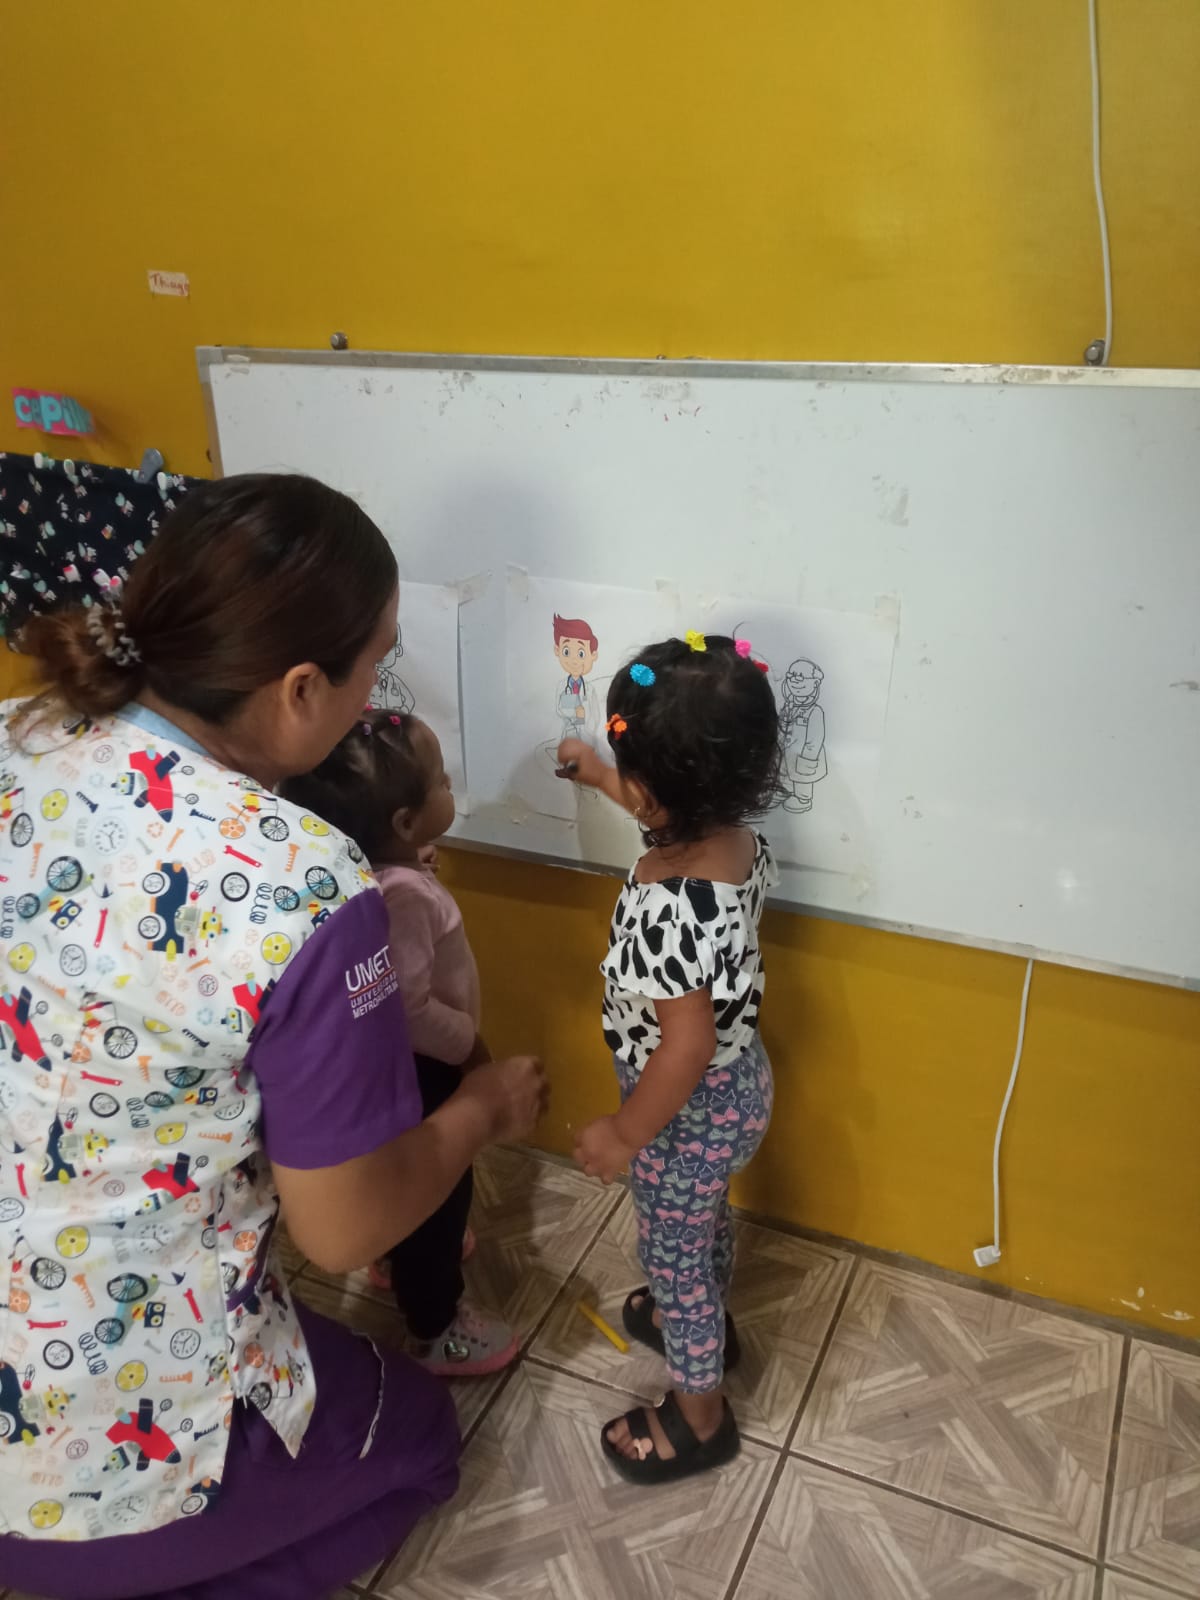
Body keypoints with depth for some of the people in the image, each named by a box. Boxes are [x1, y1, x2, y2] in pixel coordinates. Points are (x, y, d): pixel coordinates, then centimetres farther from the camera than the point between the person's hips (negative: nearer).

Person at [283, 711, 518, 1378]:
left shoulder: (384, 867, -8)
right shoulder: (402, 895, -36)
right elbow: (408, 1009, -35)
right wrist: (471, 1044, -19)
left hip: (407, 1062, 9)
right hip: (416, 1068, -9)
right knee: (439, 1189, 12)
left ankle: (401, 1255, 58)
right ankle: (437, 1329, 33)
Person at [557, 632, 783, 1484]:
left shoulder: (667, 910, -39)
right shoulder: (736, 838, -13)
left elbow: (688, 1044, -33)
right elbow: (679, 813, 12)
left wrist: (625, 1133, -18)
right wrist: (600, 776, 22)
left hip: (689, 1113, -8)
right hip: (739, 1085, 8)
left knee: (672, 1254, 17)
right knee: (705, 1223, 33)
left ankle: (699, 1415, 41)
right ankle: (709, 1324, 60)